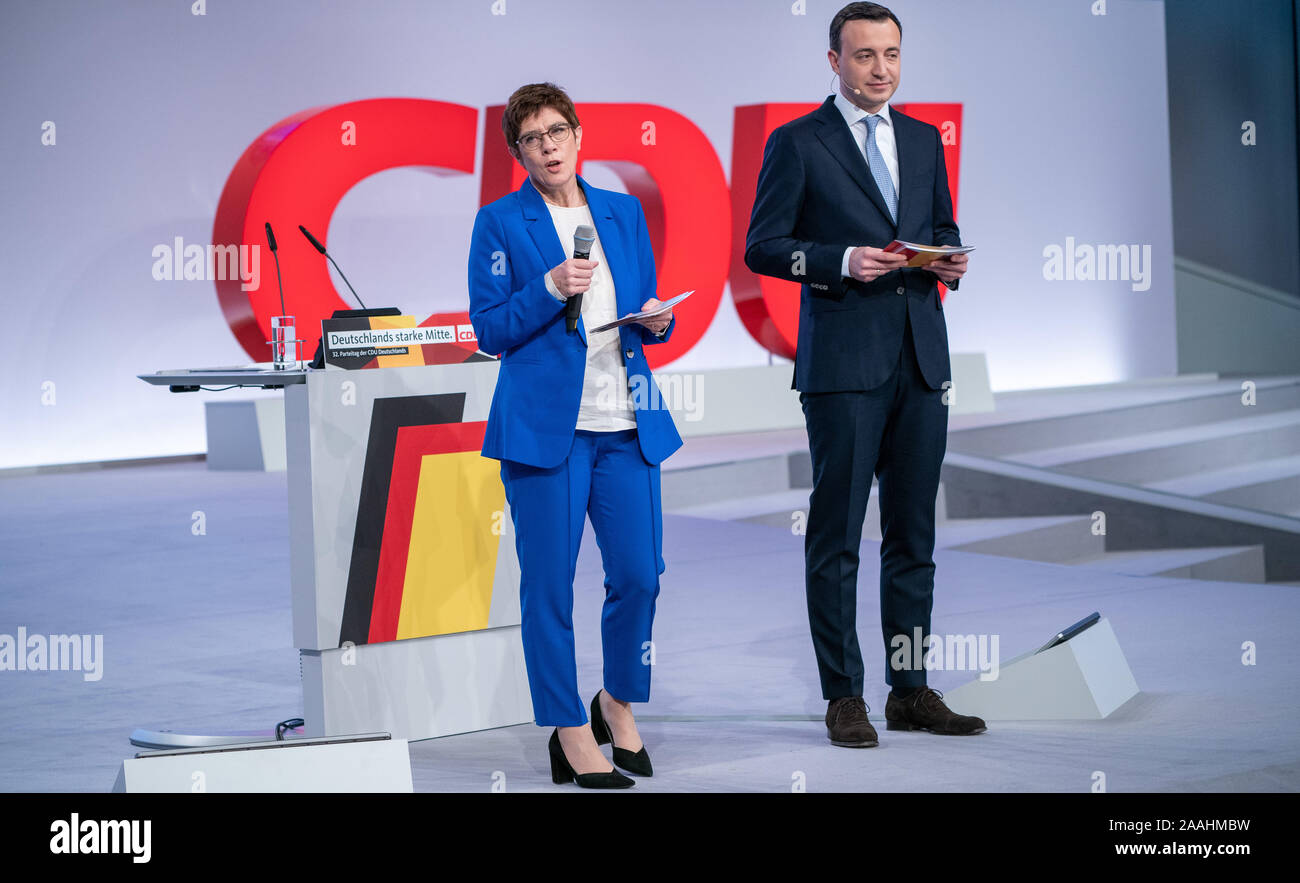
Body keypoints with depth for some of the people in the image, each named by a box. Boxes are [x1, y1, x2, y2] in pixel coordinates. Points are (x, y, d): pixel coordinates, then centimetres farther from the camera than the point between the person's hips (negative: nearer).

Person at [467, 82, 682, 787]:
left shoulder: (624, 213, 14)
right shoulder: (500, 223, 1)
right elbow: (490, 331, -2)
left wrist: (656, 320, -1)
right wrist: (550, 289, -16)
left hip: (626, 423, 4)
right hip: (545, 424, -4)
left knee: (639, 575, 1)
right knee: (549, 584, -1)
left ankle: (618, 704, 25)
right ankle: (571, 733, 10)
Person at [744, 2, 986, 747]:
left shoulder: (924, 140, 15)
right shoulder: (798, 143, 0)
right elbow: (763, 246, -3)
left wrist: (950, 260, 0)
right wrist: (842, 261, -16)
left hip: (921, 357, 5)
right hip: (843, 362, -5)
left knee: (914, 530, 8)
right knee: (837, 532, -2)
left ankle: (911, 690, 15)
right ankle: (844, 697, 3)